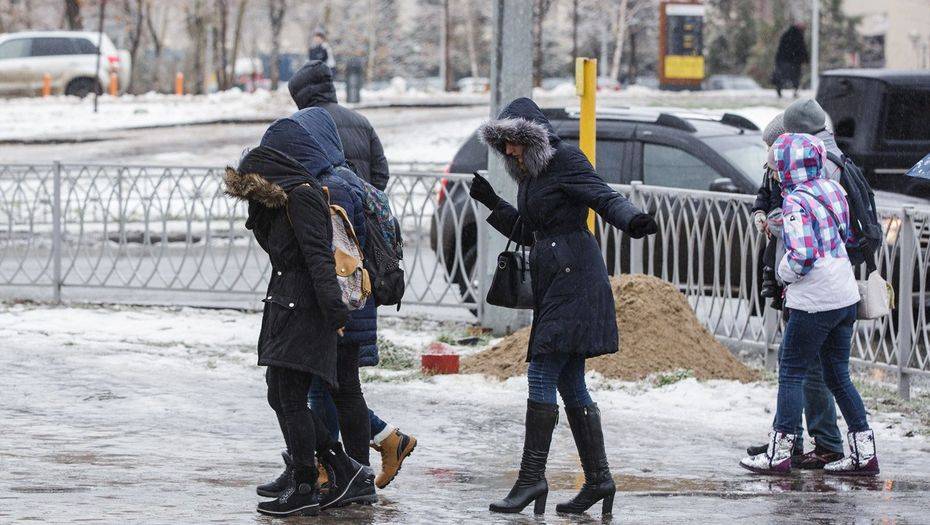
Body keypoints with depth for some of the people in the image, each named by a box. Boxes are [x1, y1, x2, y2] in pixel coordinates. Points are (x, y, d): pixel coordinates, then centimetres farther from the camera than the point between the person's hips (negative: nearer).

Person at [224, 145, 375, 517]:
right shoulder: (279, 201, 20)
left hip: (303, 312, -10)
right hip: (284, 309, 10)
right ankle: (346, 472, 14)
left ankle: (305, 489, -1)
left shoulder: (301, 197, -11)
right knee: (280, 398, 9)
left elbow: (318, 257, -20)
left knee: (290, 399, -7)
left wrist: (333, 308, -25)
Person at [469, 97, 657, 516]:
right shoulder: (530, 173, 18)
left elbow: (605, 198, -21)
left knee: (542, 375, -13)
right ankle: (598, 478, 9)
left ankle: (532, 476, -14)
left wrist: (632, 220, -40)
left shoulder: (565, 161, -8)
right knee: (570, 384, 8)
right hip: (553, 283, 10)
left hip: (574, 277, -10)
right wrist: (493, 204, 20)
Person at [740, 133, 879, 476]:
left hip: (814, 303, -8)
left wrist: (784, 271, -3)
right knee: (837, 375, 14)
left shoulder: (796, 202, -16)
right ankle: (864, 452, 12)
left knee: (791, 373, 1)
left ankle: (779, 452, 2)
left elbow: (801, 255, -24)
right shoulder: (833, 190, 8)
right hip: (846, 297, 8)